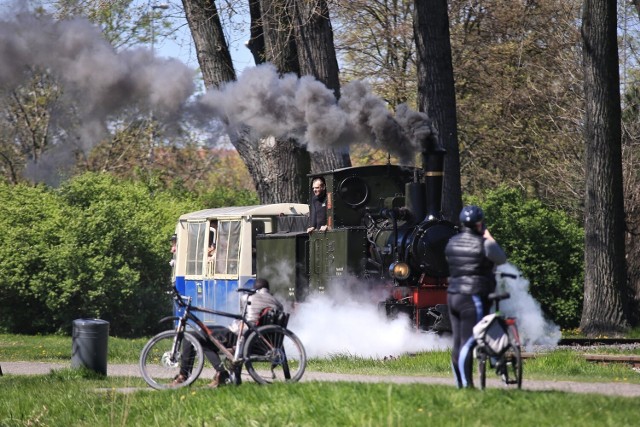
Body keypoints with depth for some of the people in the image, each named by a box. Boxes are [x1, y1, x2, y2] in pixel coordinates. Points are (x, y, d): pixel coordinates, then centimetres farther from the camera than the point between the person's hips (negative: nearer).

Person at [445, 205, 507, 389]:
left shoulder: (451, 242, 9)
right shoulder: (484, 244, -10)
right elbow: (502, 259, 4)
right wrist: (489, 237, 10)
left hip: (453, 296, 7)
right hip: (473, 298, -7)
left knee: (457, 343, 10)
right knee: (468, 342, -10)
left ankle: (460, 384, 14)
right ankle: (467, 384, -13)